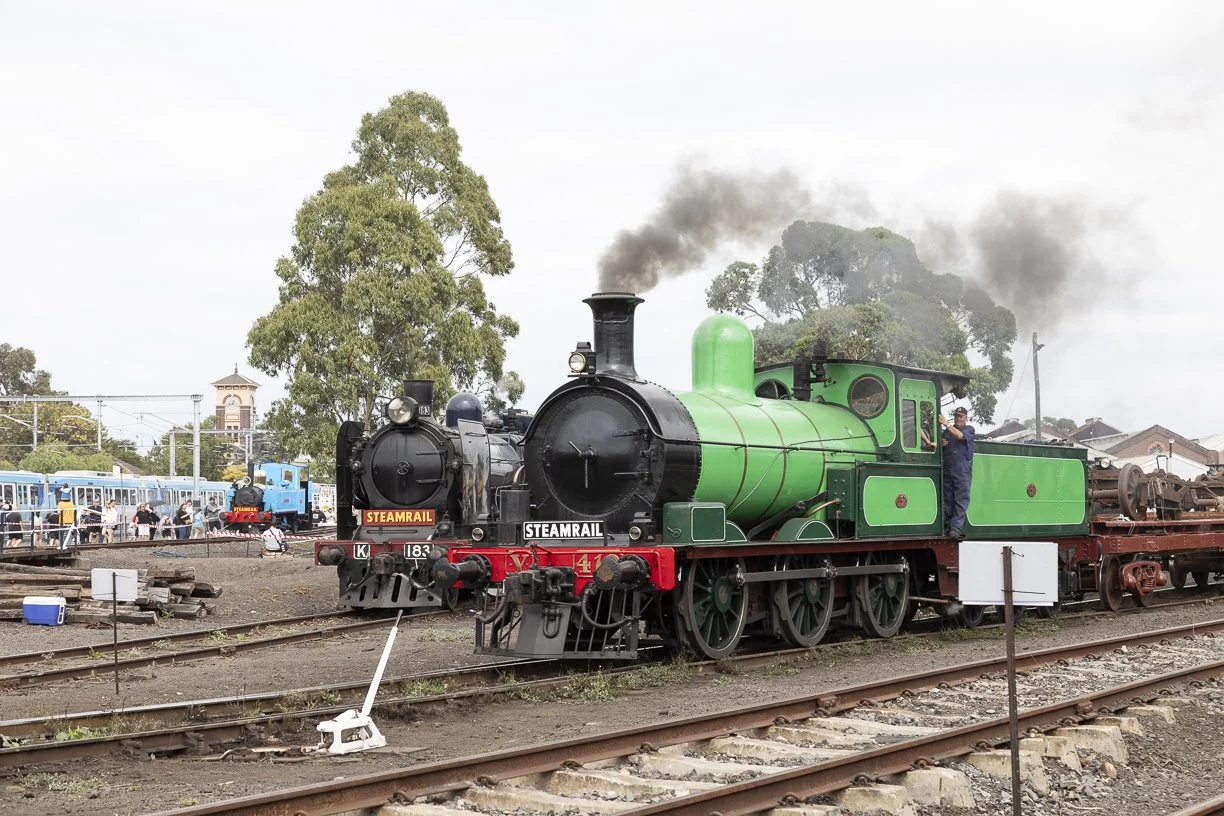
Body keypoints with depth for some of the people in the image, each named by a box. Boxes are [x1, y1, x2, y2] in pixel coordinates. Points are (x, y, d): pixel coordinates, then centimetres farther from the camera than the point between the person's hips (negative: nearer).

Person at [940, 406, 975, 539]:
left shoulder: (969, 429, 6)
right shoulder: (947, 431, 18)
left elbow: (960, 435, -15)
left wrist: (946, 424, -19)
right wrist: (941, 444, 1)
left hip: (963, 471, -4)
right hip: (948, 470, 4)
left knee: (961, 500, -8)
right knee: (948, 500, 4)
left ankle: (956, 528, -11)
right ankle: (950, 526, 9)